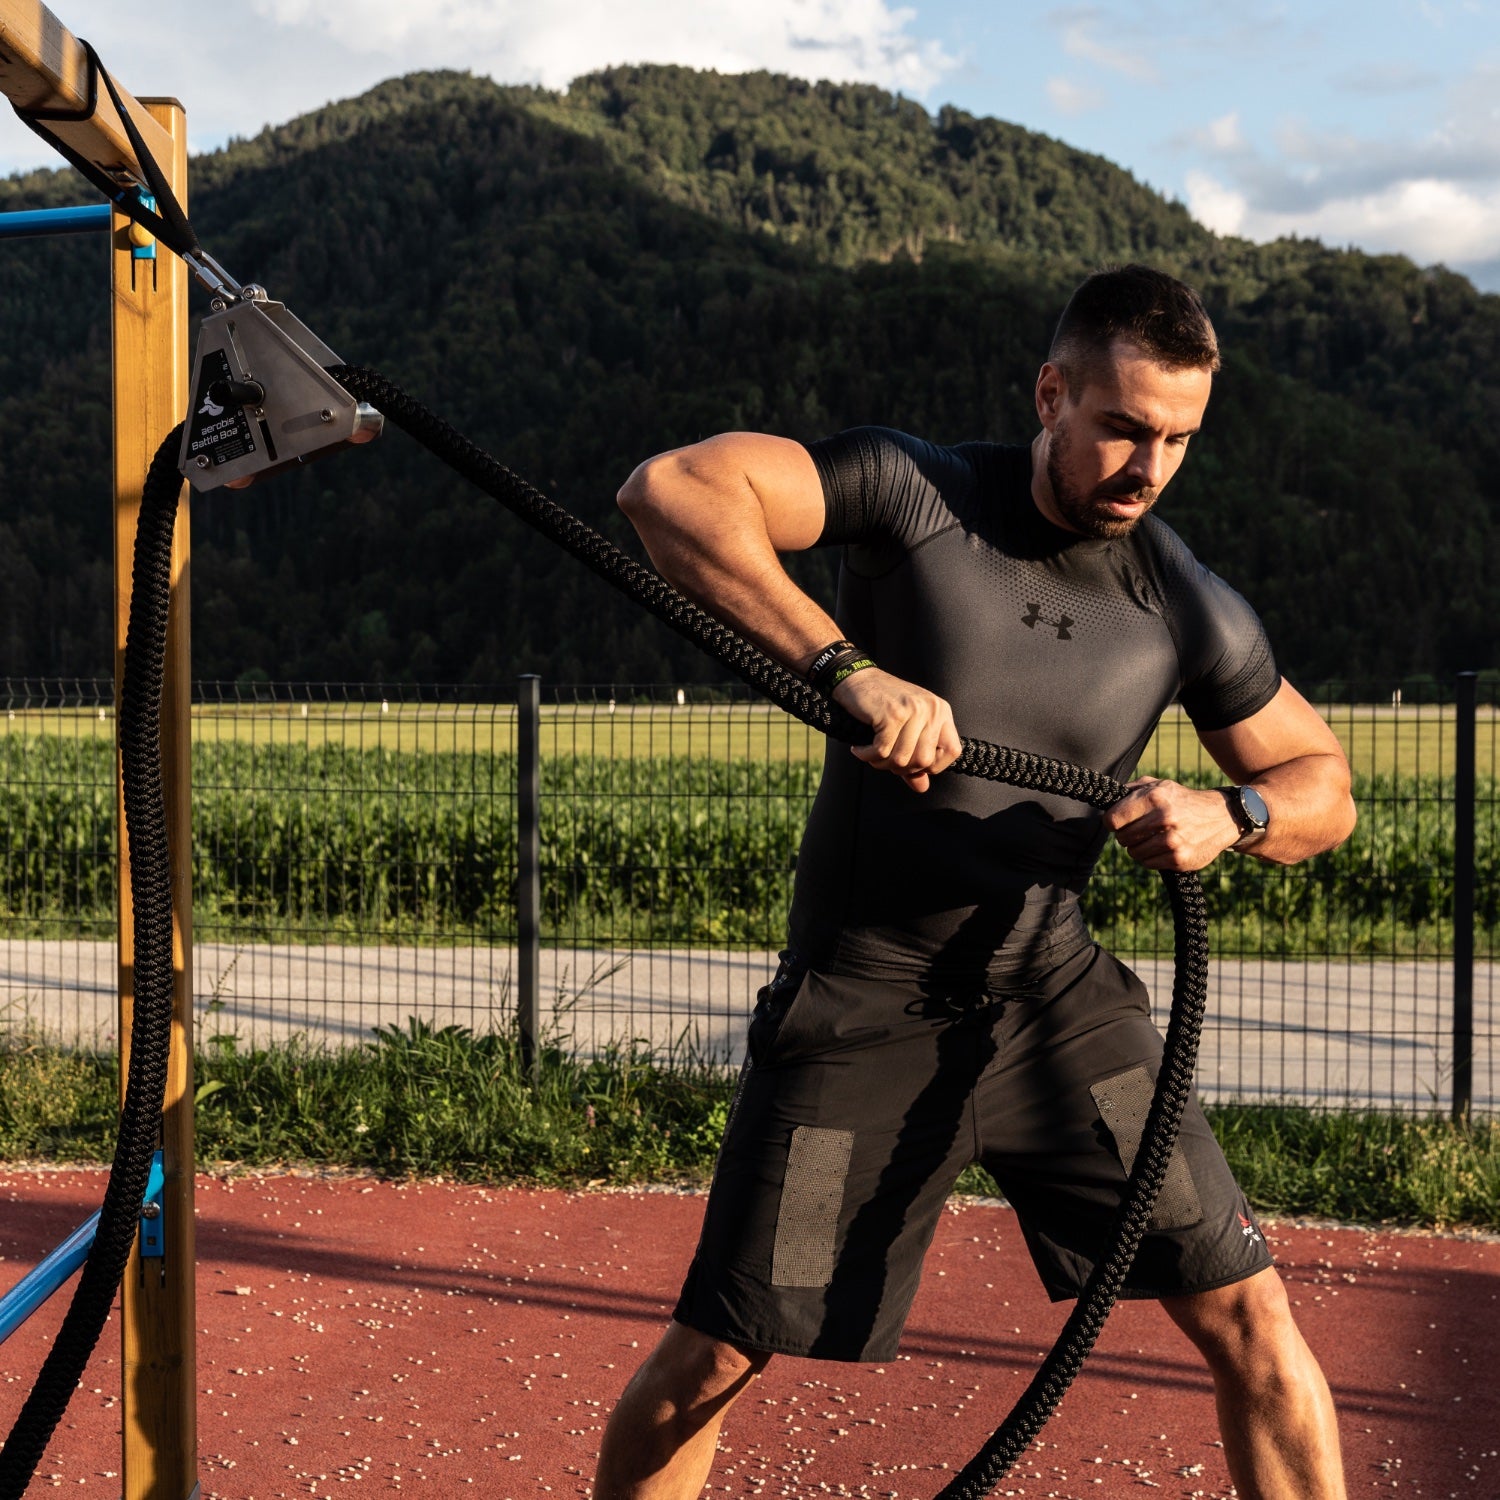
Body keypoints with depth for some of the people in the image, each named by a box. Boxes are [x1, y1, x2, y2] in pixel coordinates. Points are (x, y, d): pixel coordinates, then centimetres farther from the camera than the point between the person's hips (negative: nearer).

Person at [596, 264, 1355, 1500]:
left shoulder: (1193, 611, -2)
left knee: (1250, 1319, -1)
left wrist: (1233, 817, -14)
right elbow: (668, 488, -24)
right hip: (858, 1012, -2)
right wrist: (846, 667, -34)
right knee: (712, 1359, 2)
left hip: (1055, 1003, 3)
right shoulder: (915, 494, -12)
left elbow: (1325, 784, 10)